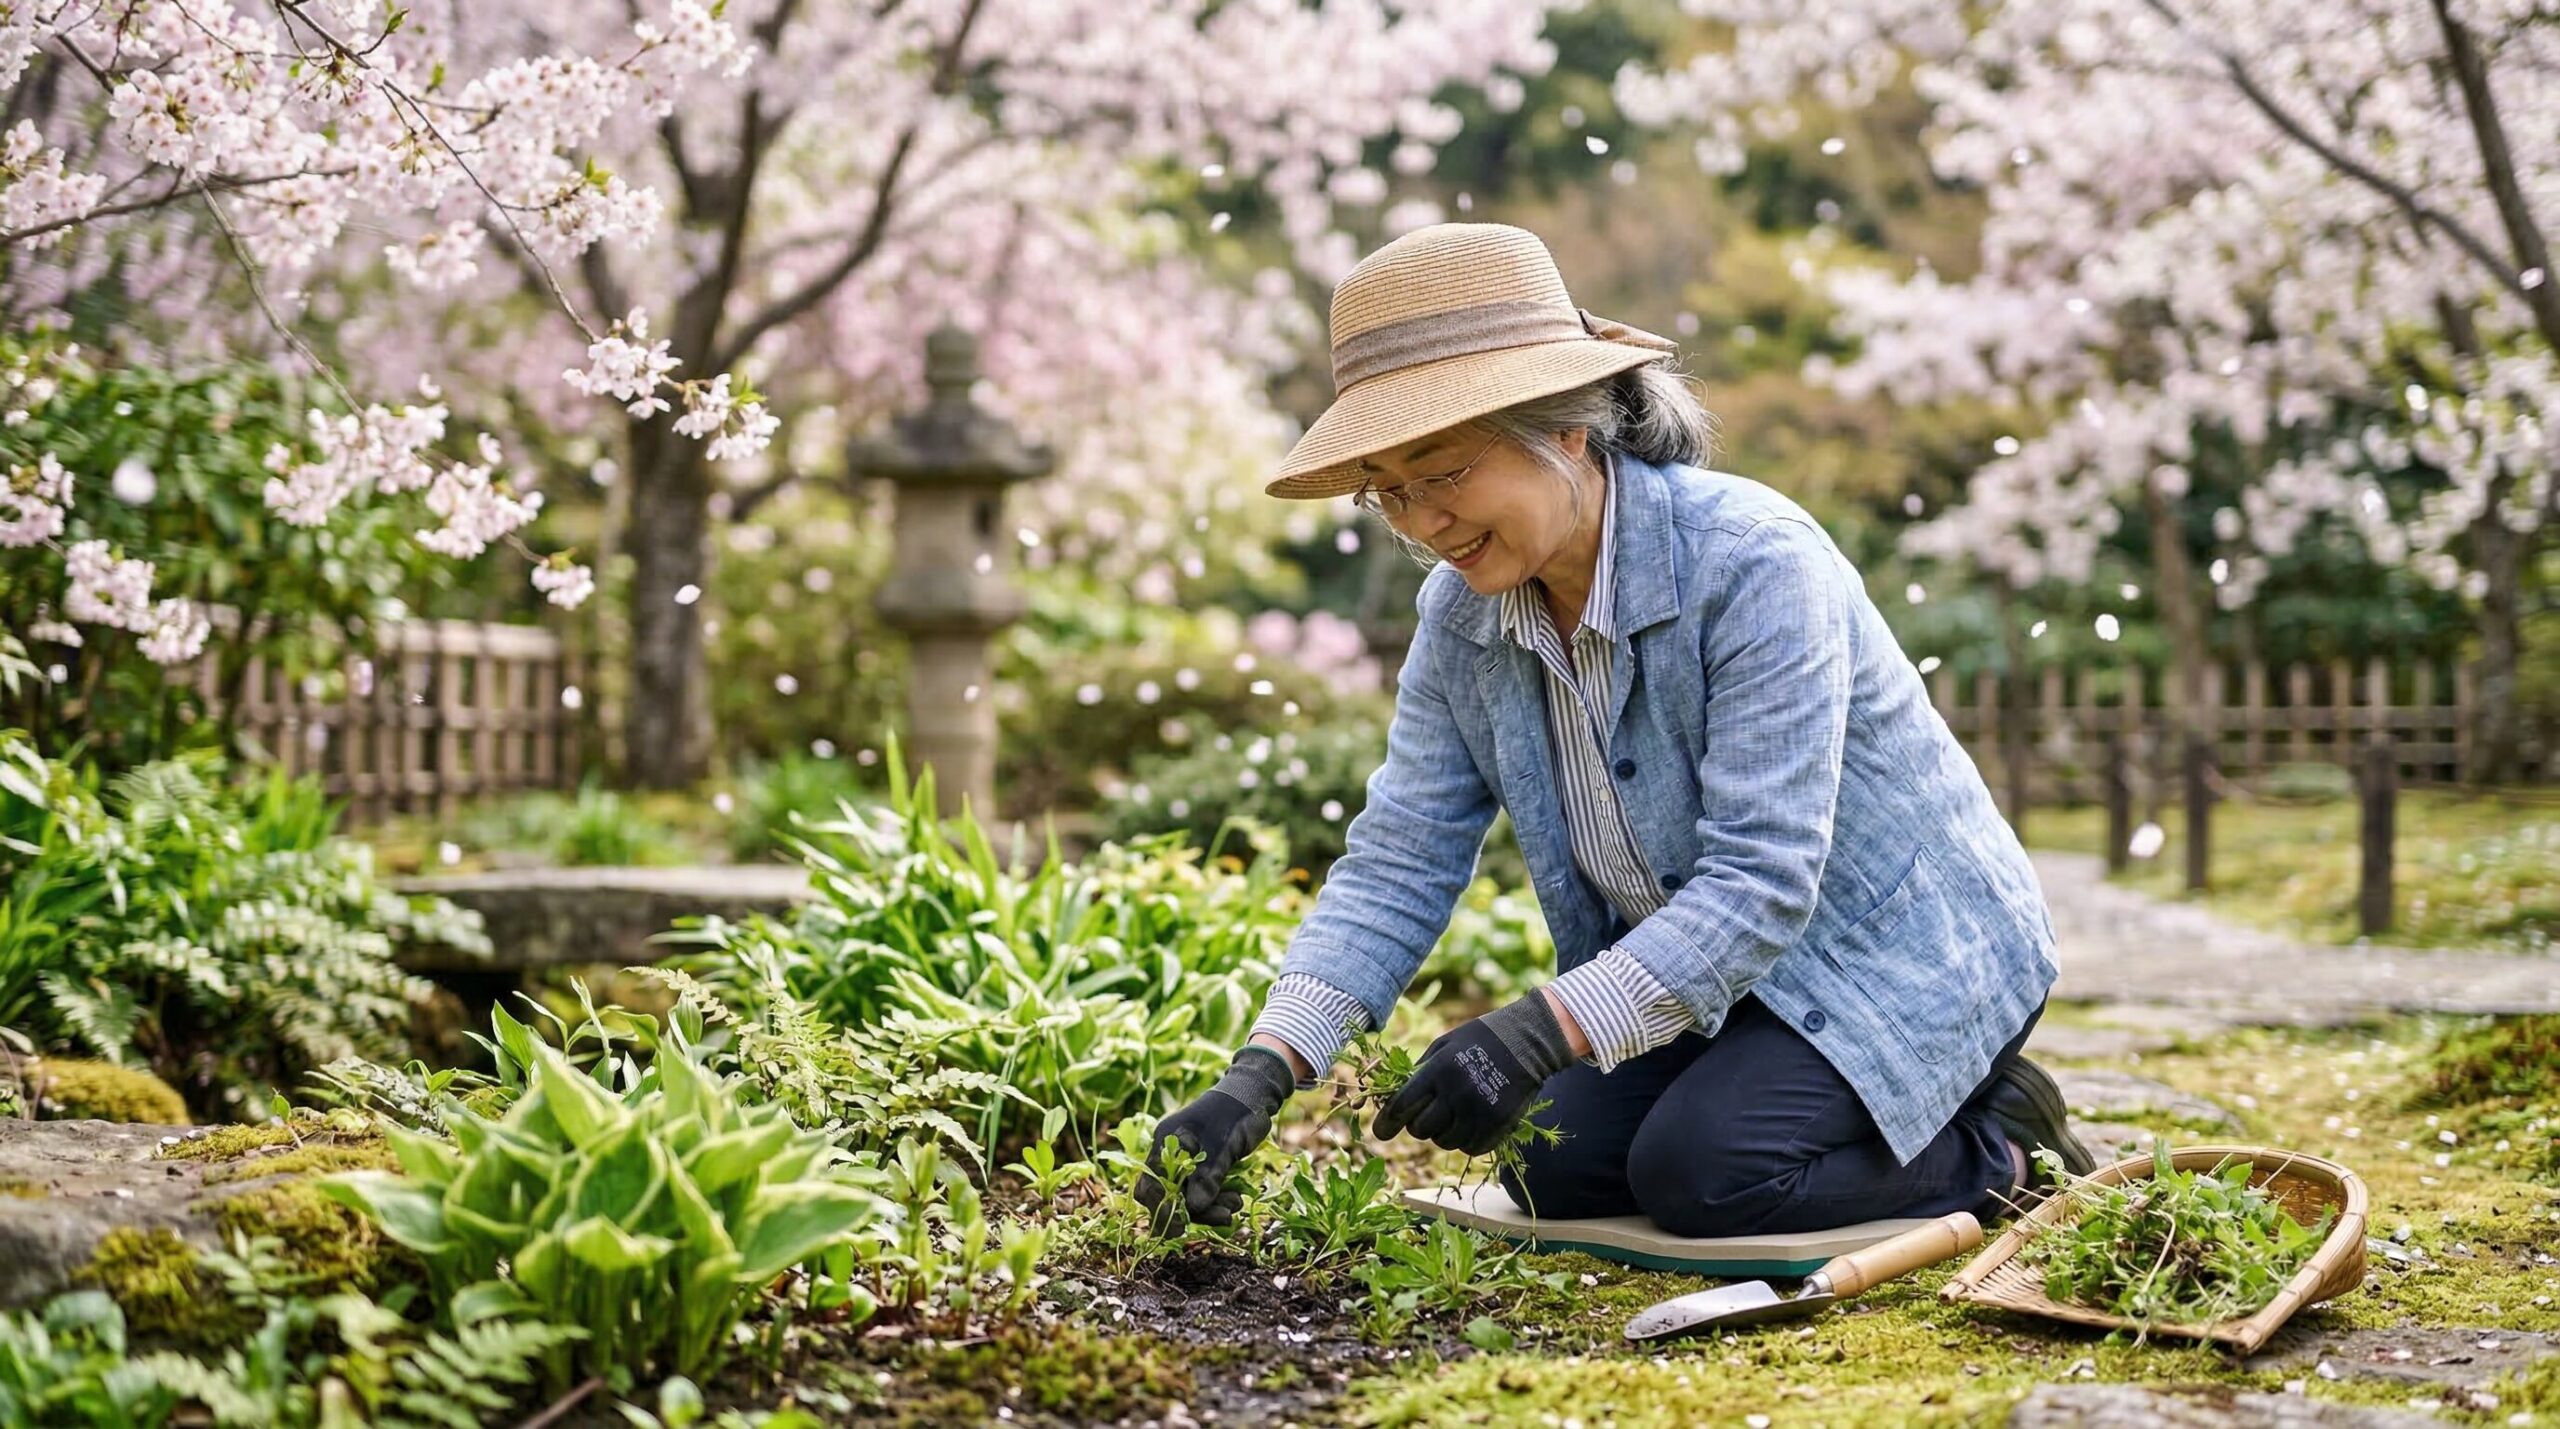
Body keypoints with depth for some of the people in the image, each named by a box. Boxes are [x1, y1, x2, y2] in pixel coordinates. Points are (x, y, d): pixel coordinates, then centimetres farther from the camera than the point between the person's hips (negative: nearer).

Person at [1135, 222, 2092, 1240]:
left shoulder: (1755, 565, -30)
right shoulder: (1463, 616, -8)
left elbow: (1758, 883, -34)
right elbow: (1398, 862, -9)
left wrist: (1538, 1035, -43)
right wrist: (1261, 1075, -24)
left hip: (1899, 953, -7)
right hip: (1700, 964, 7)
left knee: (1698, 1171, -24)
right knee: (1552, 1171, -5)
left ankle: (1996, 1154, 1)